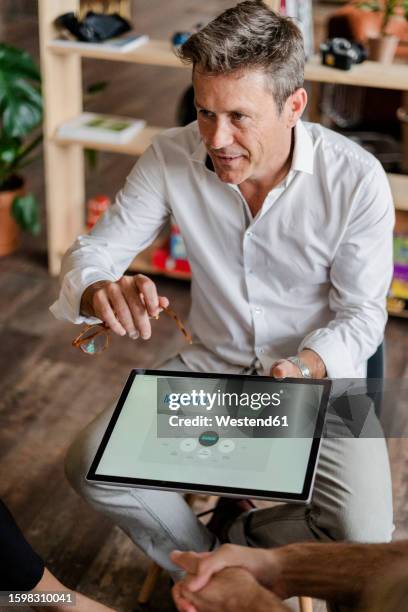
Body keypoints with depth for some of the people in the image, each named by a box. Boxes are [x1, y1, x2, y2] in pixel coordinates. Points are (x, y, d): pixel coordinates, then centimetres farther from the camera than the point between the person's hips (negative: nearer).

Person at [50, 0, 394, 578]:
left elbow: (361, 313, -11)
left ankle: (232, 541, 11)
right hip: (212, 361, 2)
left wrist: (308, 368, -33)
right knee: (90, 464, -17)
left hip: (321, 372, -2)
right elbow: (92, 250, -6)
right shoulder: (172, 156, -13)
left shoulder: (356, 178, -20)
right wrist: (97, 292, -32)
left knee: (363, 535, -23)